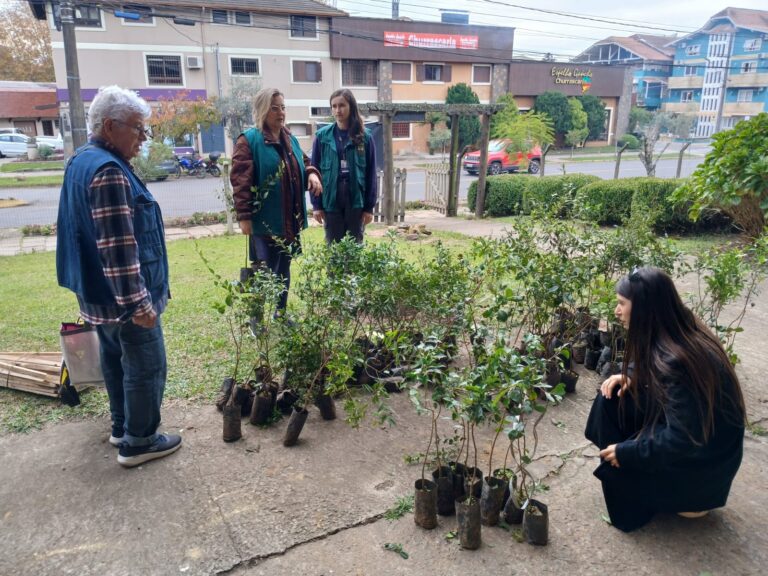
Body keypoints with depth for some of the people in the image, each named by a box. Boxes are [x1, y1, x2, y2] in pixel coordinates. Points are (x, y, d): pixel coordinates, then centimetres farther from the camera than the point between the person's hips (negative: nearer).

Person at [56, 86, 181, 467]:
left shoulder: (81, 160, 9)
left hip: (98, 293, 10)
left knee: (116, 360, 21)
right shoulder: (109, 171, -24)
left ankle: (122, 427, 37)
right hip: (122, 296, -10)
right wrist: (138, 303, -24)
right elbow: (119, 248, -28)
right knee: (145, 367, 4)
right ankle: (138, 443, 17)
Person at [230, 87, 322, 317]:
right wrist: (244, 216, -20)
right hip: (265, 221, -7)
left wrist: (312, 174, 0)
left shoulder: (290, 139, 12)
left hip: (290, 220, 7)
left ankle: (281, 314, 30)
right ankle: (256, 319, 13)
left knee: (284, 270, 16)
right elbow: (241, 181, -15)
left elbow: (303, 164, 24)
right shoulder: (249, 140, -10)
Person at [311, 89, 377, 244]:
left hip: (356, 200, 0)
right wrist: (316, 204, -5)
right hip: (331, 200, 0)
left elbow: (371, 173, 2)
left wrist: (369, 207, -2)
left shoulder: (365, 137, 2)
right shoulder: (322, 136, 1)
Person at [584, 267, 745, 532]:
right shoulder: (676, 329, -9)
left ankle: (694, 494, 10)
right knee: (611, 398, -4)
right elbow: (648, 367, 14)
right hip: (686, 422, 8)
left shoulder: (676, 360, -34)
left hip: (706, 454, -8)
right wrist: (630, 376, -7)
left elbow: (683, 439, -30)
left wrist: (625, 452, -20)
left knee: (615, 469, -8)